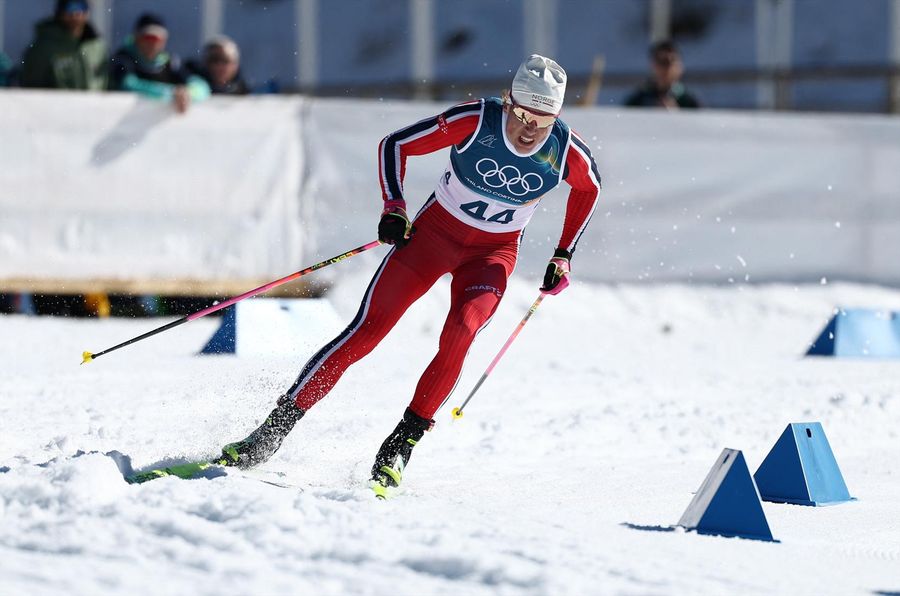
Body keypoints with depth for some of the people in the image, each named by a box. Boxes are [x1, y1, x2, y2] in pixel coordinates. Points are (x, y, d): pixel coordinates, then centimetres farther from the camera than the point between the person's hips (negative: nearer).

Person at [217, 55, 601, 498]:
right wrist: (394, 207, -26)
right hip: (435, 231, -1)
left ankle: (403, 442, -15)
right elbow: (396, 145, -13)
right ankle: (274, 431, -5)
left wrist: (564, 255, 4)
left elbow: (589, 188, 7)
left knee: (459, 333, -27)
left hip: (493, 253, 1)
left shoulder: (568, 153, -17)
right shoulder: (475, 121, -23)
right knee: (366, 332, -10)